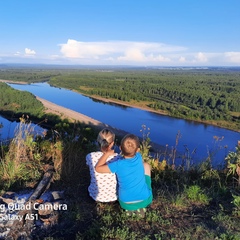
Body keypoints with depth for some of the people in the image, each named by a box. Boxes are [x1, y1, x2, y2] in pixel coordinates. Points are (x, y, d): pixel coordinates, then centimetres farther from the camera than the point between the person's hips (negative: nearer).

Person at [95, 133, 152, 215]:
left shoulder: (118, 164, -23)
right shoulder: (139, 157, -13)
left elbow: (98, 168, -15)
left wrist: (107, 154, -10)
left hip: (126, 204, 0)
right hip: (145, 200, 1)